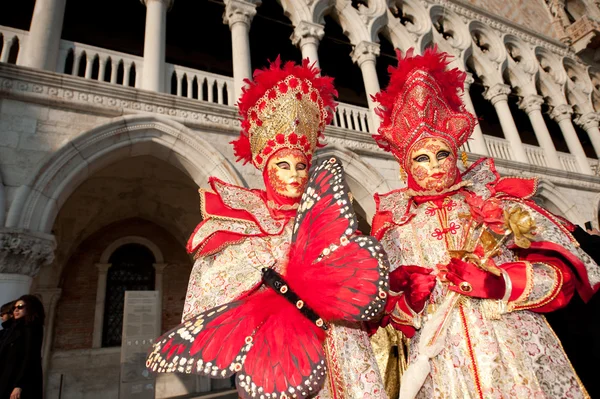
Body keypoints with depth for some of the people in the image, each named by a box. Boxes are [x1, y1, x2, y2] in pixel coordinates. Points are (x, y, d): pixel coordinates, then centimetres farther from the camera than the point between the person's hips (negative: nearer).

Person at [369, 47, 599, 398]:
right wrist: (410, 299, -12)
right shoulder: (396, 222, 7)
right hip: (439, 359, 0)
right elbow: (387, 310, 9)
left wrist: (498, 282, -16)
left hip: (516, 345, 1)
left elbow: (561, 270, 0)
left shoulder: (493, 199, 6)